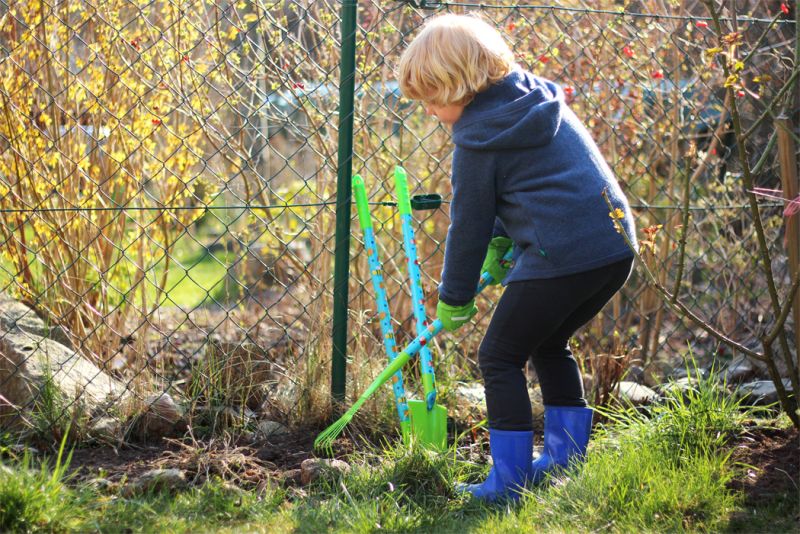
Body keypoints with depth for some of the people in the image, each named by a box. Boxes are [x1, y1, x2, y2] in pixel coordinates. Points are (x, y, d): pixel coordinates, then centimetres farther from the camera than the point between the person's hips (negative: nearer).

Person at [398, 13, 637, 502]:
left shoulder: (478, 137, -7)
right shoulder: (541, 99, 16)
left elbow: (468, 223, 0)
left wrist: (455, 300, 12)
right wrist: (501, 241, 24)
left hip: (559, 258, -9)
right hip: (617, 247, 9)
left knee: (500, 357, 4)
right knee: (549, 345, 26)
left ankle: (510, 480, 4)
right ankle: (566, 458, 27)